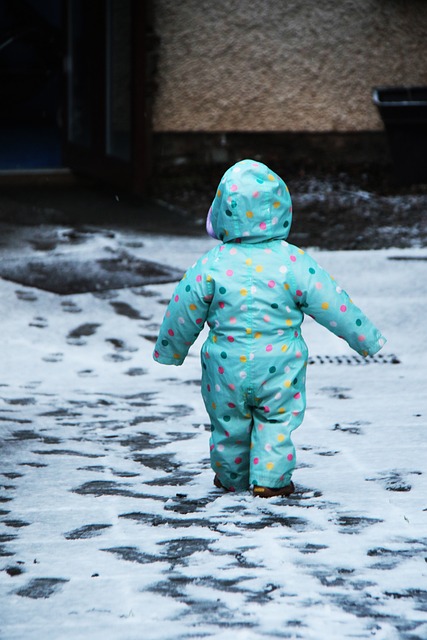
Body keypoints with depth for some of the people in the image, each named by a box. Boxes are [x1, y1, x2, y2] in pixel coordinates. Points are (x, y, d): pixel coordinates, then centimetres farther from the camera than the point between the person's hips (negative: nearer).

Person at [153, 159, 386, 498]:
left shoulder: (212, 265, -12)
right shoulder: (294, 262, -13)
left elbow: (183, 314, -2)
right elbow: (333, 305, -7)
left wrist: (170, 349, 16)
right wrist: (366, 337, 6)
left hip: (226, 368, 2)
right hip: (279, 368, -1)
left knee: (229, 424, 18)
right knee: (277, 422, 14)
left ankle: (232, 477, 35)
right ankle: (271, 478, 11)